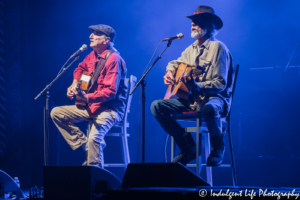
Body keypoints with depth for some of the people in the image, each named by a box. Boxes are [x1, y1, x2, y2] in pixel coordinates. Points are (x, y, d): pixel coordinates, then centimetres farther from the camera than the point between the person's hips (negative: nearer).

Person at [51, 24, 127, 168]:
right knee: (56, 113, 4)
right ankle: (85, 146, -3)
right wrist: (74, 85, 13)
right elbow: (80, 69, 31)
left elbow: (110, 91, -26)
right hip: (91, 106, 10)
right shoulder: (93, 56, 7)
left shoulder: (113, 59, -19)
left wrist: (87, 97, -37)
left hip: (109, 109, -9)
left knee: (94, 137, -34)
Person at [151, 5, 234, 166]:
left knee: (208, 109, -44)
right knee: (157, 106, -10)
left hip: (214, 98, -7)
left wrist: (197, 85, -32)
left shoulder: (217, 48, -10)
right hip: (192, 99, 8)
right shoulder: (191, 49, 13)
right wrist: (169, 73, 9)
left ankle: (217, 148, -13)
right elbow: (175, 63, 33)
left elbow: (220, 83, -17)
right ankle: (188, 147, -4)